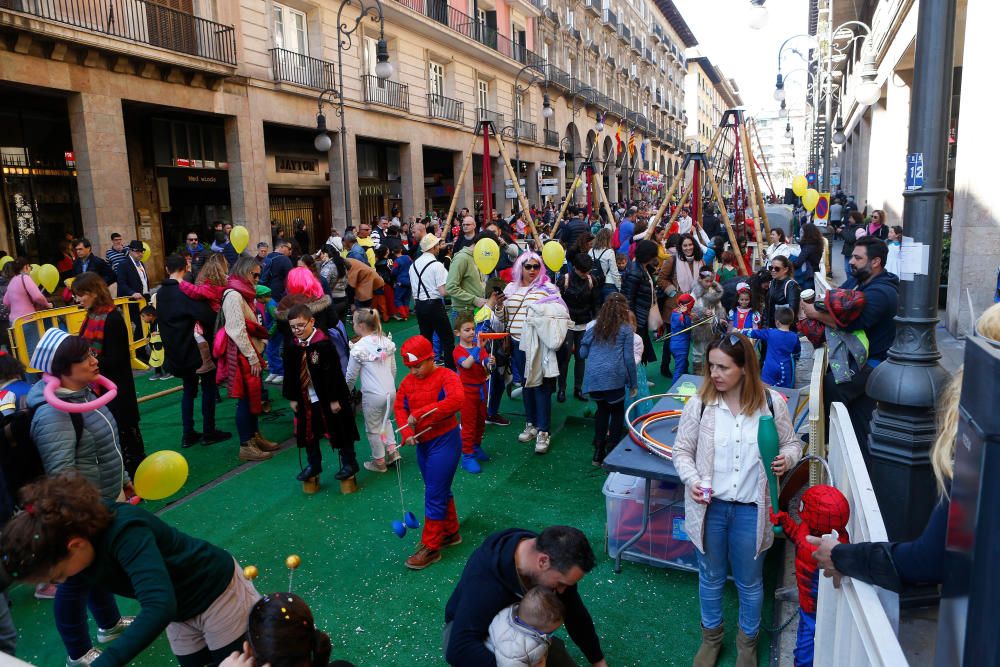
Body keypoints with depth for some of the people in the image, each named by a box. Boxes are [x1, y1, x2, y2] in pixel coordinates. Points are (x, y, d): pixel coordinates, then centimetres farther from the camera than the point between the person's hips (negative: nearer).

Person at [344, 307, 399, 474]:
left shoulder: (359, 348, -14)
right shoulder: (386, 341, 1)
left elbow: (351, 376, -5)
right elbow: (393, 369, 8)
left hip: (372, 395, -6)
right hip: (390, 391, 6)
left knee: (373, 428, 13)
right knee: (384, 420, 29)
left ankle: (379, 462, 25)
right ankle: (392, 449, 21)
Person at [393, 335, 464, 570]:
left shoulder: (446, 376, -16)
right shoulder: (408, 381, 5)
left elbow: (456, 400, -33)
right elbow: (399, 407, 3)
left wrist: (420, 413, -33)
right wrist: (407, 432, -16)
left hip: (444, 441, -7)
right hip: (422, 444, 7)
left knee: (434, 495, -2)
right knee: (440, 491, 20)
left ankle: (430, 548, 11)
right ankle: (451, 533, 38)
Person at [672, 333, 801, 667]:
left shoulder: (772, 402, -10)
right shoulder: (699, 403, -11)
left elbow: (792, 443, 5)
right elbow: (682, 450, -2)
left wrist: (786, 459, -17)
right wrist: (692, 481, -19)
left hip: (751, 508, 0)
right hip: (710, 505, 0)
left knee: (750, 582, 20)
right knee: (711, 577, 21)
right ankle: (711, 636, 47)